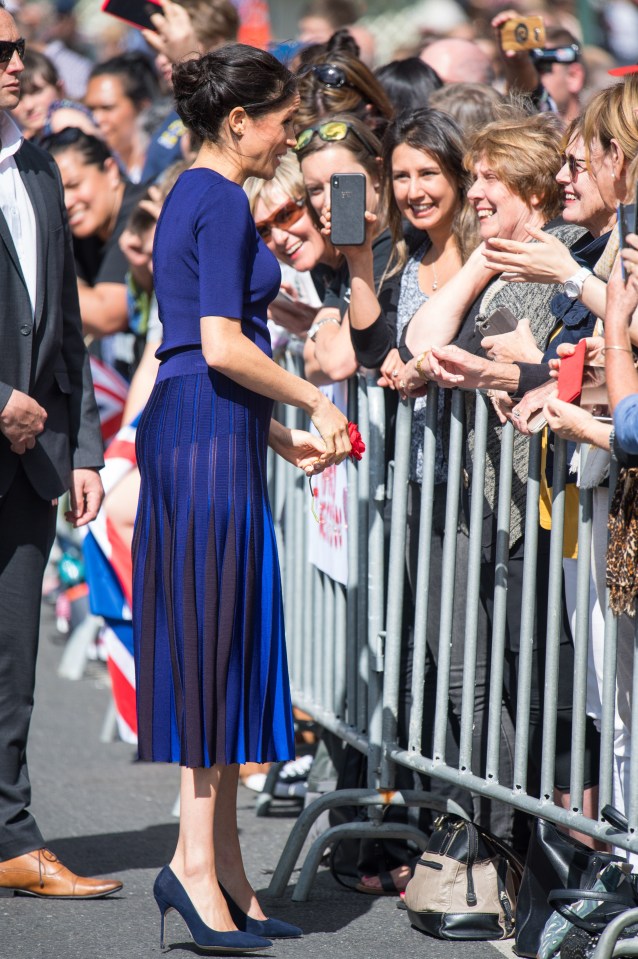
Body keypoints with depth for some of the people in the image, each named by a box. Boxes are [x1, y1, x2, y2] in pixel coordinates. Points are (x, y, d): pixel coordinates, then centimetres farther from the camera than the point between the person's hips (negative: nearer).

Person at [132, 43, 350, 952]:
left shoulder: (191, 197, 19)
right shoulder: (222, 202, -11)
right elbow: (221, 346, -20)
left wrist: (279, 434, 19)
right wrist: (316, 403, -8)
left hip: (189, 433, 10)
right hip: (210, 440, -10)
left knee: (218, 651, 9)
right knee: (219, 645, -8)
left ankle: (226, 872, 11)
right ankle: (196, 860, -8)